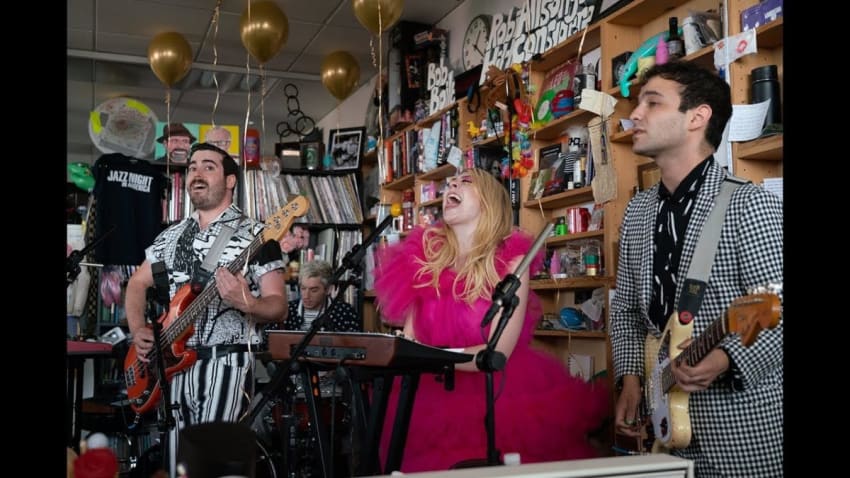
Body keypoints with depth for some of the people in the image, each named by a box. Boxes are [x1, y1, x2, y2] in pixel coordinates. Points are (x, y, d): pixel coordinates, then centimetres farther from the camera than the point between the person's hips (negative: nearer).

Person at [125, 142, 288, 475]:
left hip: (225, 362, -6)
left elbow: (279, 308, -8)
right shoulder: (171, 236, 13)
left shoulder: (254, 235, -5)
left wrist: (246, 303, -28)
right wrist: (137, 329, 5)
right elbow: (137, 283, 22)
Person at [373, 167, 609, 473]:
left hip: (499, 389, -2)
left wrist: (429, 356, -17)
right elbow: (408, 341, 6)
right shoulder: (423, 254, 5)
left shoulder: (510, 259, -3)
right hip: (436, 390, 3)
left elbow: (498, 351, -11)